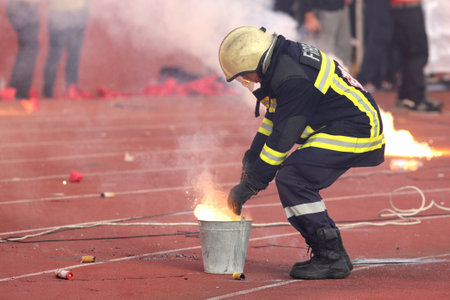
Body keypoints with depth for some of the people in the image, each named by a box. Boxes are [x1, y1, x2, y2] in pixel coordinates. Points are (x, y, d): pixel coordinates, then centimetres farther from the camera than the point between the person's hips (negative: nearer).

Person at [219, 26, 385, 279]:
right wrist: (252, 157, 20)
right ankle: (329, 254, 10)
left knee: (292, 179, -17)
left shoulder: (293, 78, -23)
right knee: (299, 183, 6)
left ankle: (332, 258, -14)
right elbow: (275, 116, 22)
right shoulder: (284, 59, 9)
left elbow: (283, 137, -21)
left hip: (355, 131, -11)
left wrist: (250, 185, -15)